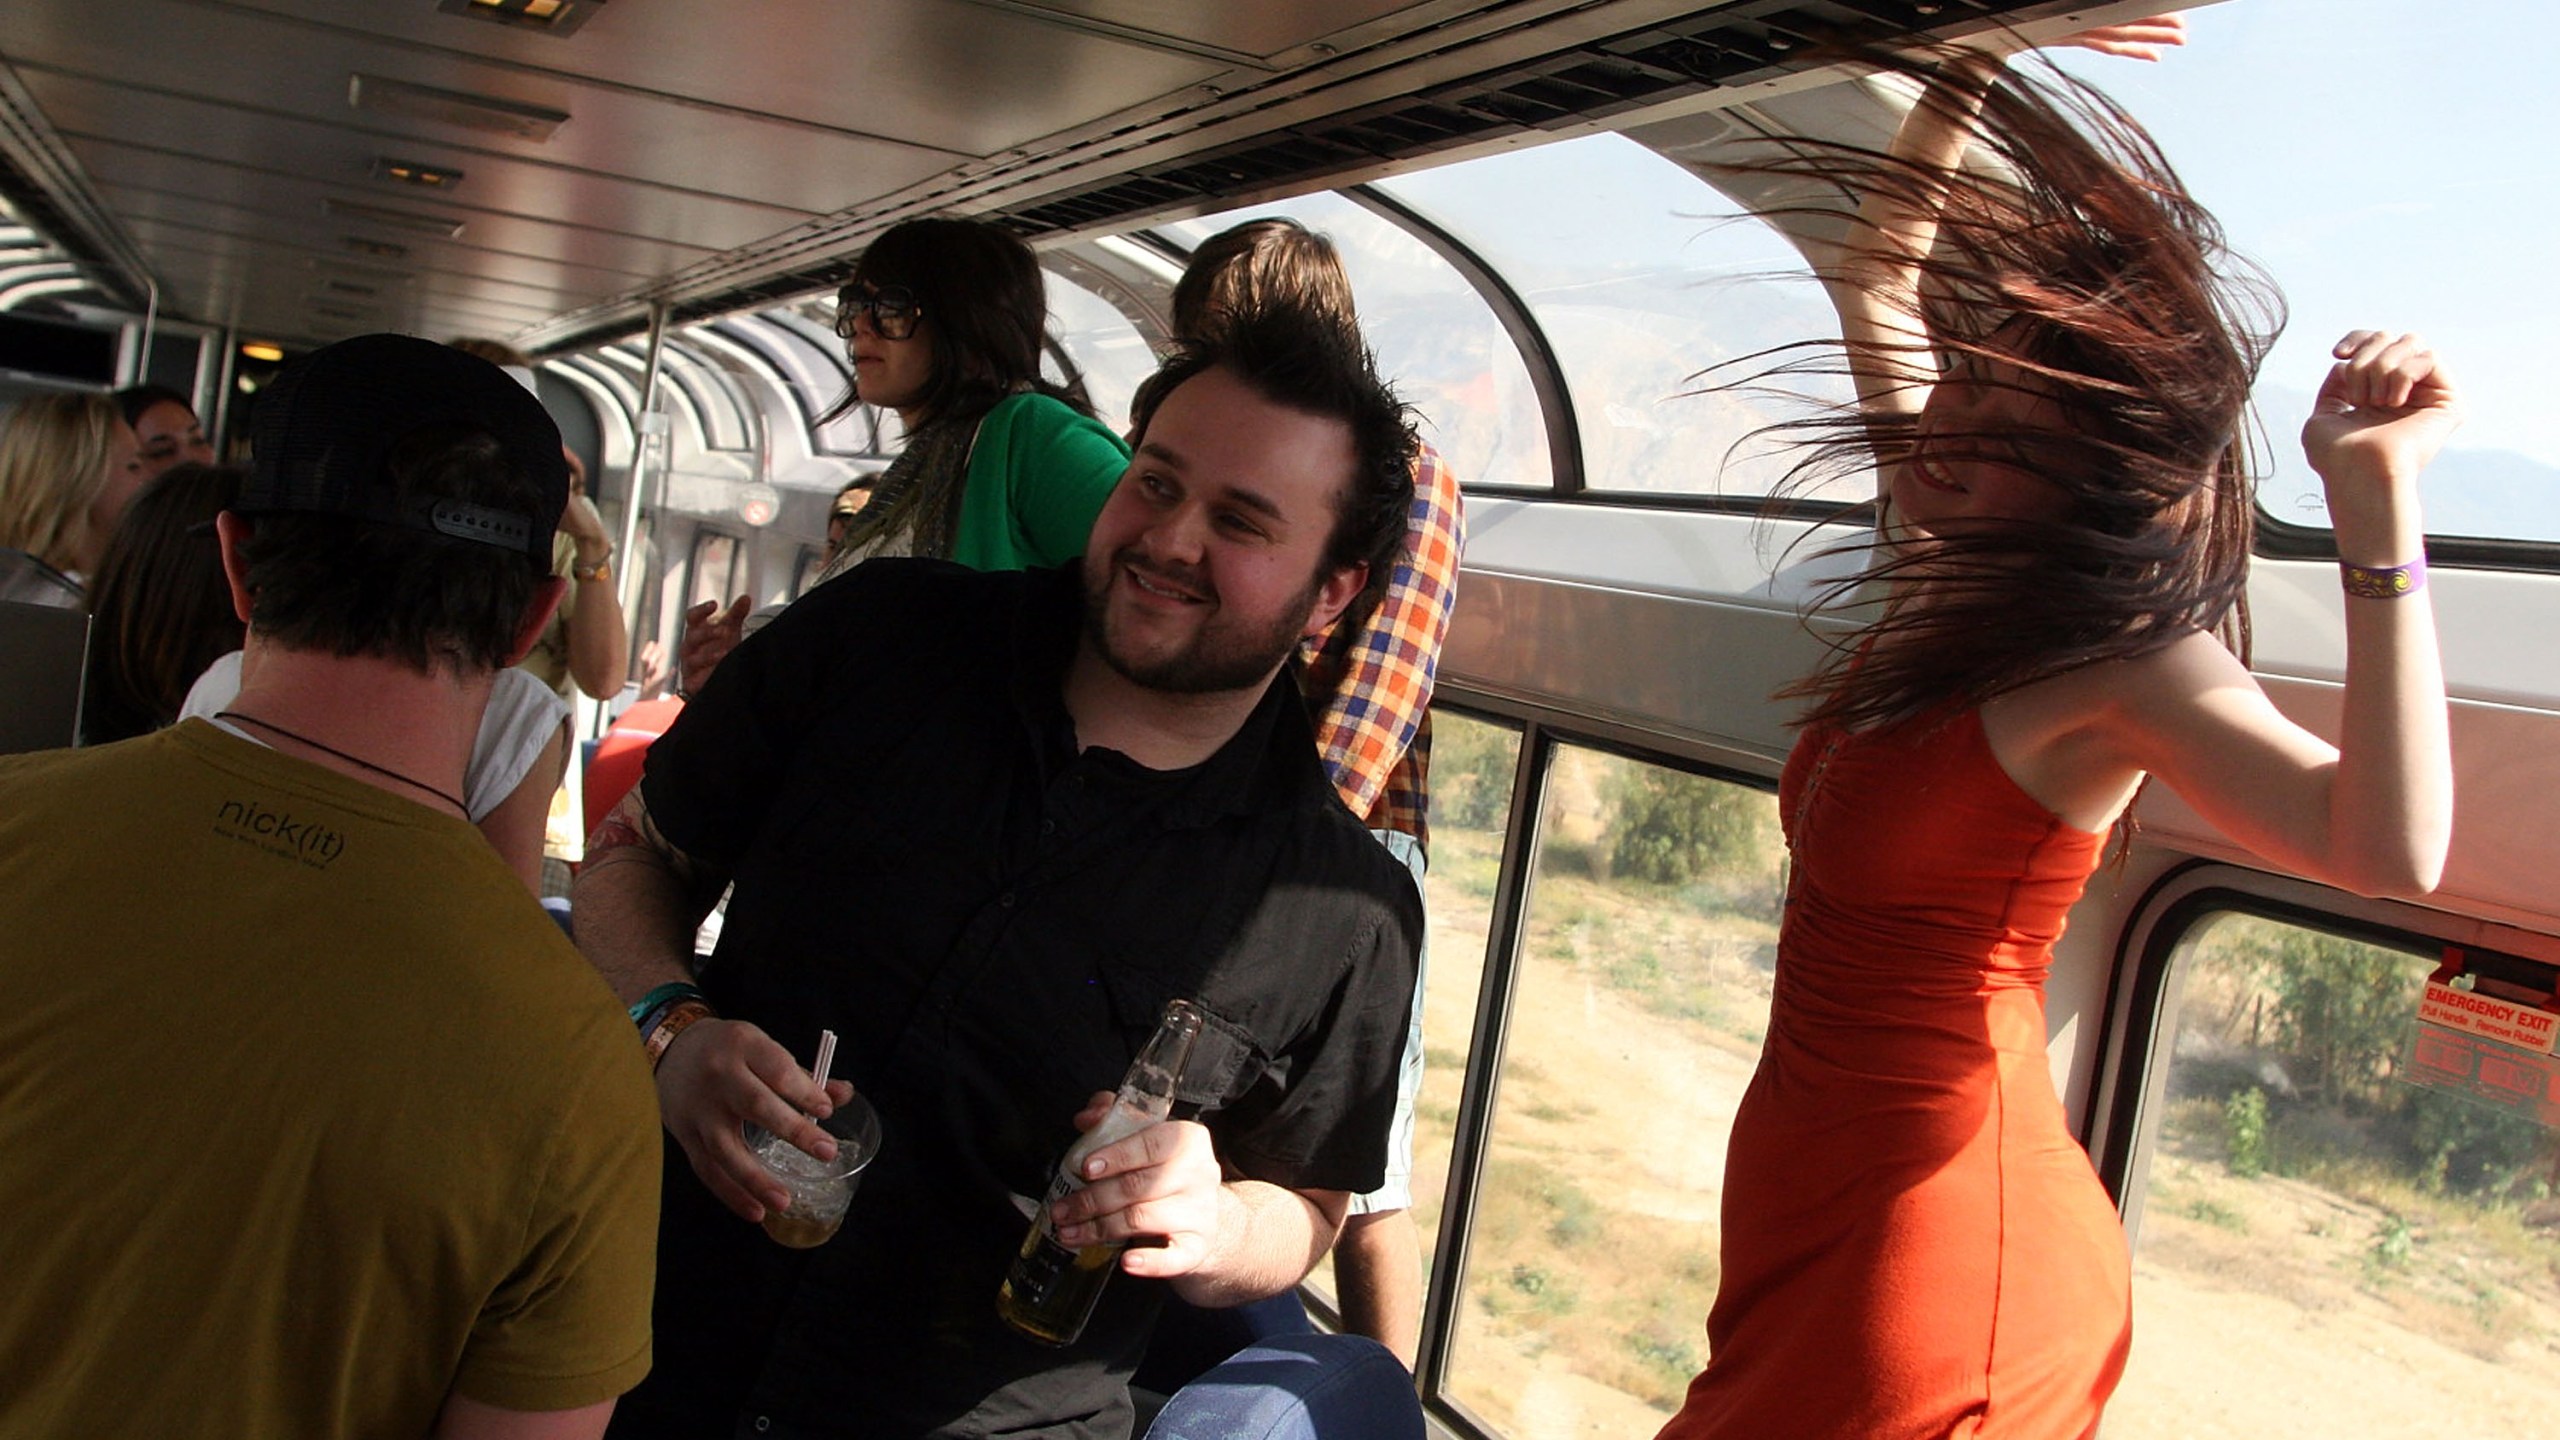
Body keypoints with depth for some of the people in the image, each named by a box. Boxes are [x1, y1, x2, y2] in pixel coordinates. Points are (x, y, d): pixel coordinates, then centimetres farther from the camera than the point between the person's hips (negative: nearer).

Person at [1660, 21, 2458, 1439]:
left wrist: (2376, 500, -37)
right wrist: (1968, 80, 9)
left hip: (1933, 1232, -8)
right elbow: (1879, 269, 16)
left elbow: (2389, 849, -37)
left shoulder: (2126, 662, -18)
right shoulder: (1954, 574, 3)